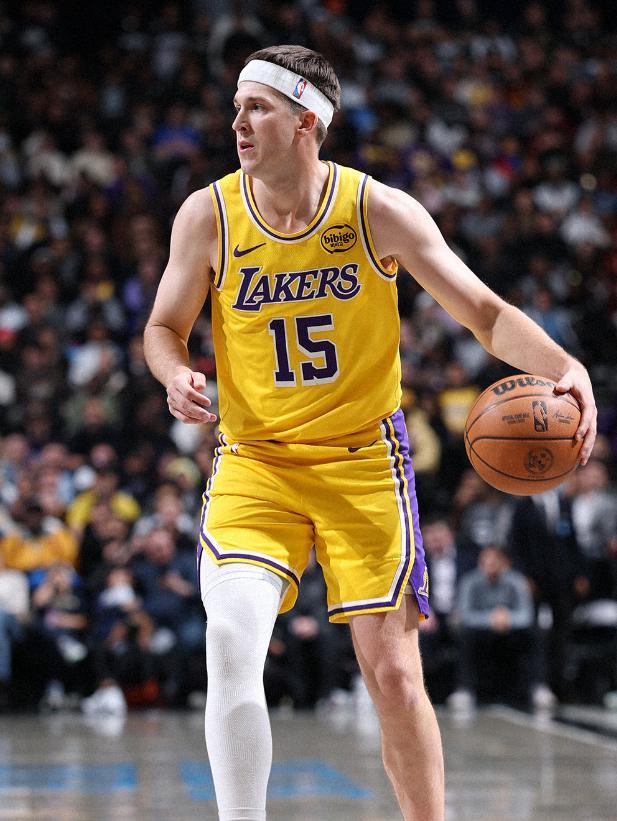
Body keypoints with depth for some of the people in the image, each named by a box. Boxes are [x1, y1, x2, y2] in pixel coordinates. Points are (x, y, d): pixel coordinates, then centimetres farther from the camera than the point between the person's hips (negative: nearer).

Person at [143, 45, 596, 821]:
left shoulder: (379, 211, -9)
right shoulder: (207, 217, -5)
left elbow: (484, 313, -6)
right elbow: (164, 327, 8)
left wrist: (564, 367, -24)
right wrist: (176, 374, -16)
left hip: (363, 464, -1)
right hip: (254, 461, 1)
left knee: (392, 673, -2)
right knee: (230, 641, -22)